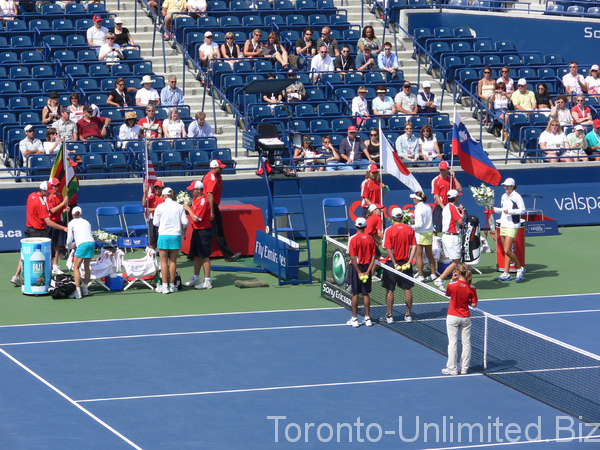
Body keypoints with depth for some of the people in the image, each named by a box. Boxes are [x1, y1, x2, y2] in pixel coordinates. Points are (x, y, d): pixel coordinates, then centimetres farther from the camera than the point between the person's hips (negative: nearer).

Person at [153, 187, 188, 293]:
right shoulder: (179, 207, 0)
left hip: (164, 236, -2)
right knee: (173, 261, 9)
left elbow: (155, 223, -1)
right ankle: (172, 285, 12)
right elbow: (185, 222, 1)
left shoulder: (160, 207, -5)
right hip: (176, 236, 2)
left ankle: (165, 286, 2)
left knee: (164, 262, 4)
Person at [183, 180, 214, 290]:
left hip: (203, 231, -10)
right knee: (196, 255, 16)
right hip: (196, 231, 10)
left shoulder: (203, 202, -20)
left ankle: (207, 281, -1)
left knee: (204, 256, -5)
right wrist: (186, 209, 2)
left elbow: (196, 218, -22)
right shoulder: (195, 199, 9)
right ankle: (195, 278, 27)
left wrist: (188, 209, -10)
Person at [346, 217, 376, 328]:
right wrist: (367, 271, -5)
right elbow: (373, 257, -2)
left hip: (356, 267, -3)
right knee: (366, 294, 9)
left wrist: (359, 272, -12)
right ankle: (367, 318, 12)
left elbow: (353, 257, -15)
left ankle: (354, 319, 6)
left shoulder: (353, 239, -11)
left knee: (355, 294, 3)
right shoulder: (370, 239, 0)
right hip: (366, 268, 3)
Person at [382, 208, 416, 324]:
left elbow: (389, 249, -15)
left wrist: (395, 264, -12)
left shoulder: (389, 231, -10)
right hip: (406, 263, 3)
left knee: (390, 290, 6)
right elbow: (414, 246, -4)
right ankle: (408, 315, 16)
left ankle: (389, 315, 10)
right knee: (407, 289, 10)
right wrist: (408, 262, -7)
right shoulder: (410, 230, 0)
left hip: (392, 263, -3)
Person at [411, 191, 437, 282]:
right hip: (429, 233, 8)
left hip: (421, 234, -7)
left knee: (419, 256, 1)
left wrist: (411, 227, -8)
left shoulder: (418, 209, -16)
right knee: (430, 255, 16)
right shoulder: (428, 207, 6)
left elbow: (419, 224, -22)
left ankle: (421, 276, 2)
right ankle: (433, 274, 20)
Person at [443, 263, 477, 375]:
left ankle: (452, 369, 7)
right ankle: (464, 368, 15)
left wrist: (453, 280, 5)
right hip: (466, 318, 2)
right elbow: (474, 304, -2)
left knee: (452, 343, 4)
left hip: (453, 317, -2)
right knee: (466, 343, 11)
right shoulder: (471, 288, -7)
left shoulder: (452, 285, -15)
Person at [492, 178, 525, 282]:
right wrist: (494, 209, 9)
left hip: (512, 226, -8)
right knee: (506, 251, 7)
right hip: (503, 225, 8)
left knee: (507, 250, -13)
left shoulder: (516, 196, -9)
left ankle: (520, 269, 3)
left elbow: (522, 210, -12)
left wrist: (510, 211, -19)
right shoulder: (504, 196, 15)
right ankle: (506, 274, 8)